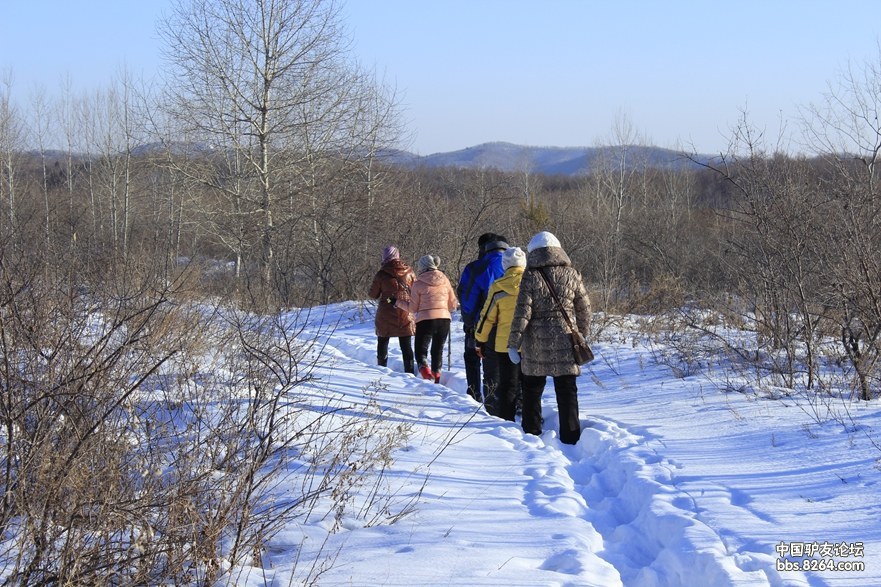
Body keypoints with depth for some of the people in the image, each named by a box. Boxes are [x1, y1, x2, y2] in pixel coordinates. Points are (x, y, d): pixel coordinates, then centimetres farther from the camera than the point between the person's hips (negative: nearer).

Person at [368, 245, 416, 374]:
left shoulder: (381, 274, -10)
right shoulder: (409, 272, -4)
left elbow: (373, 295, -1)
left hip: (386, 315, -2)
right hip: (405, 315, 2)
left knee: (382, 343, 12)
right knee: (406, 345, 9)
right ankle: (409, 371, 8)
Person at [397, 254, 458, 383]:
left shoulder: (418, 284, -4)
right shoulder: (445, 281, 6)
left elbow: (413, 308, 1)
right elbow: (453, 304, 11)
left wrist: (398, 302, 15)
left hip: (425, 320, -4)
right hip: (444, 319, 4)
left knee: (421, 351, 4)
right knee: (438, 351, 19)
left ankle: (425, 371, -21)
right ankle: (436, 376, 15)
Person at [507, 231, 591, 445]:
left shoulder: (530, 277, -7)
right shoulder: (571, 275, 2)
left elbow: (522, 313, -9)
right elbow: (584, 310, 7)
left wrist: (514, 343, -4)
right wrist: (582, 336, 20)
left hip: (536, 343, -2)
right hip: (565, 343, 2)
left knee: (532, 389, 12)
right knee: (567, 391, 6)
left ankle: (531, 433, 16)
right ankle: (570, 437, 4)